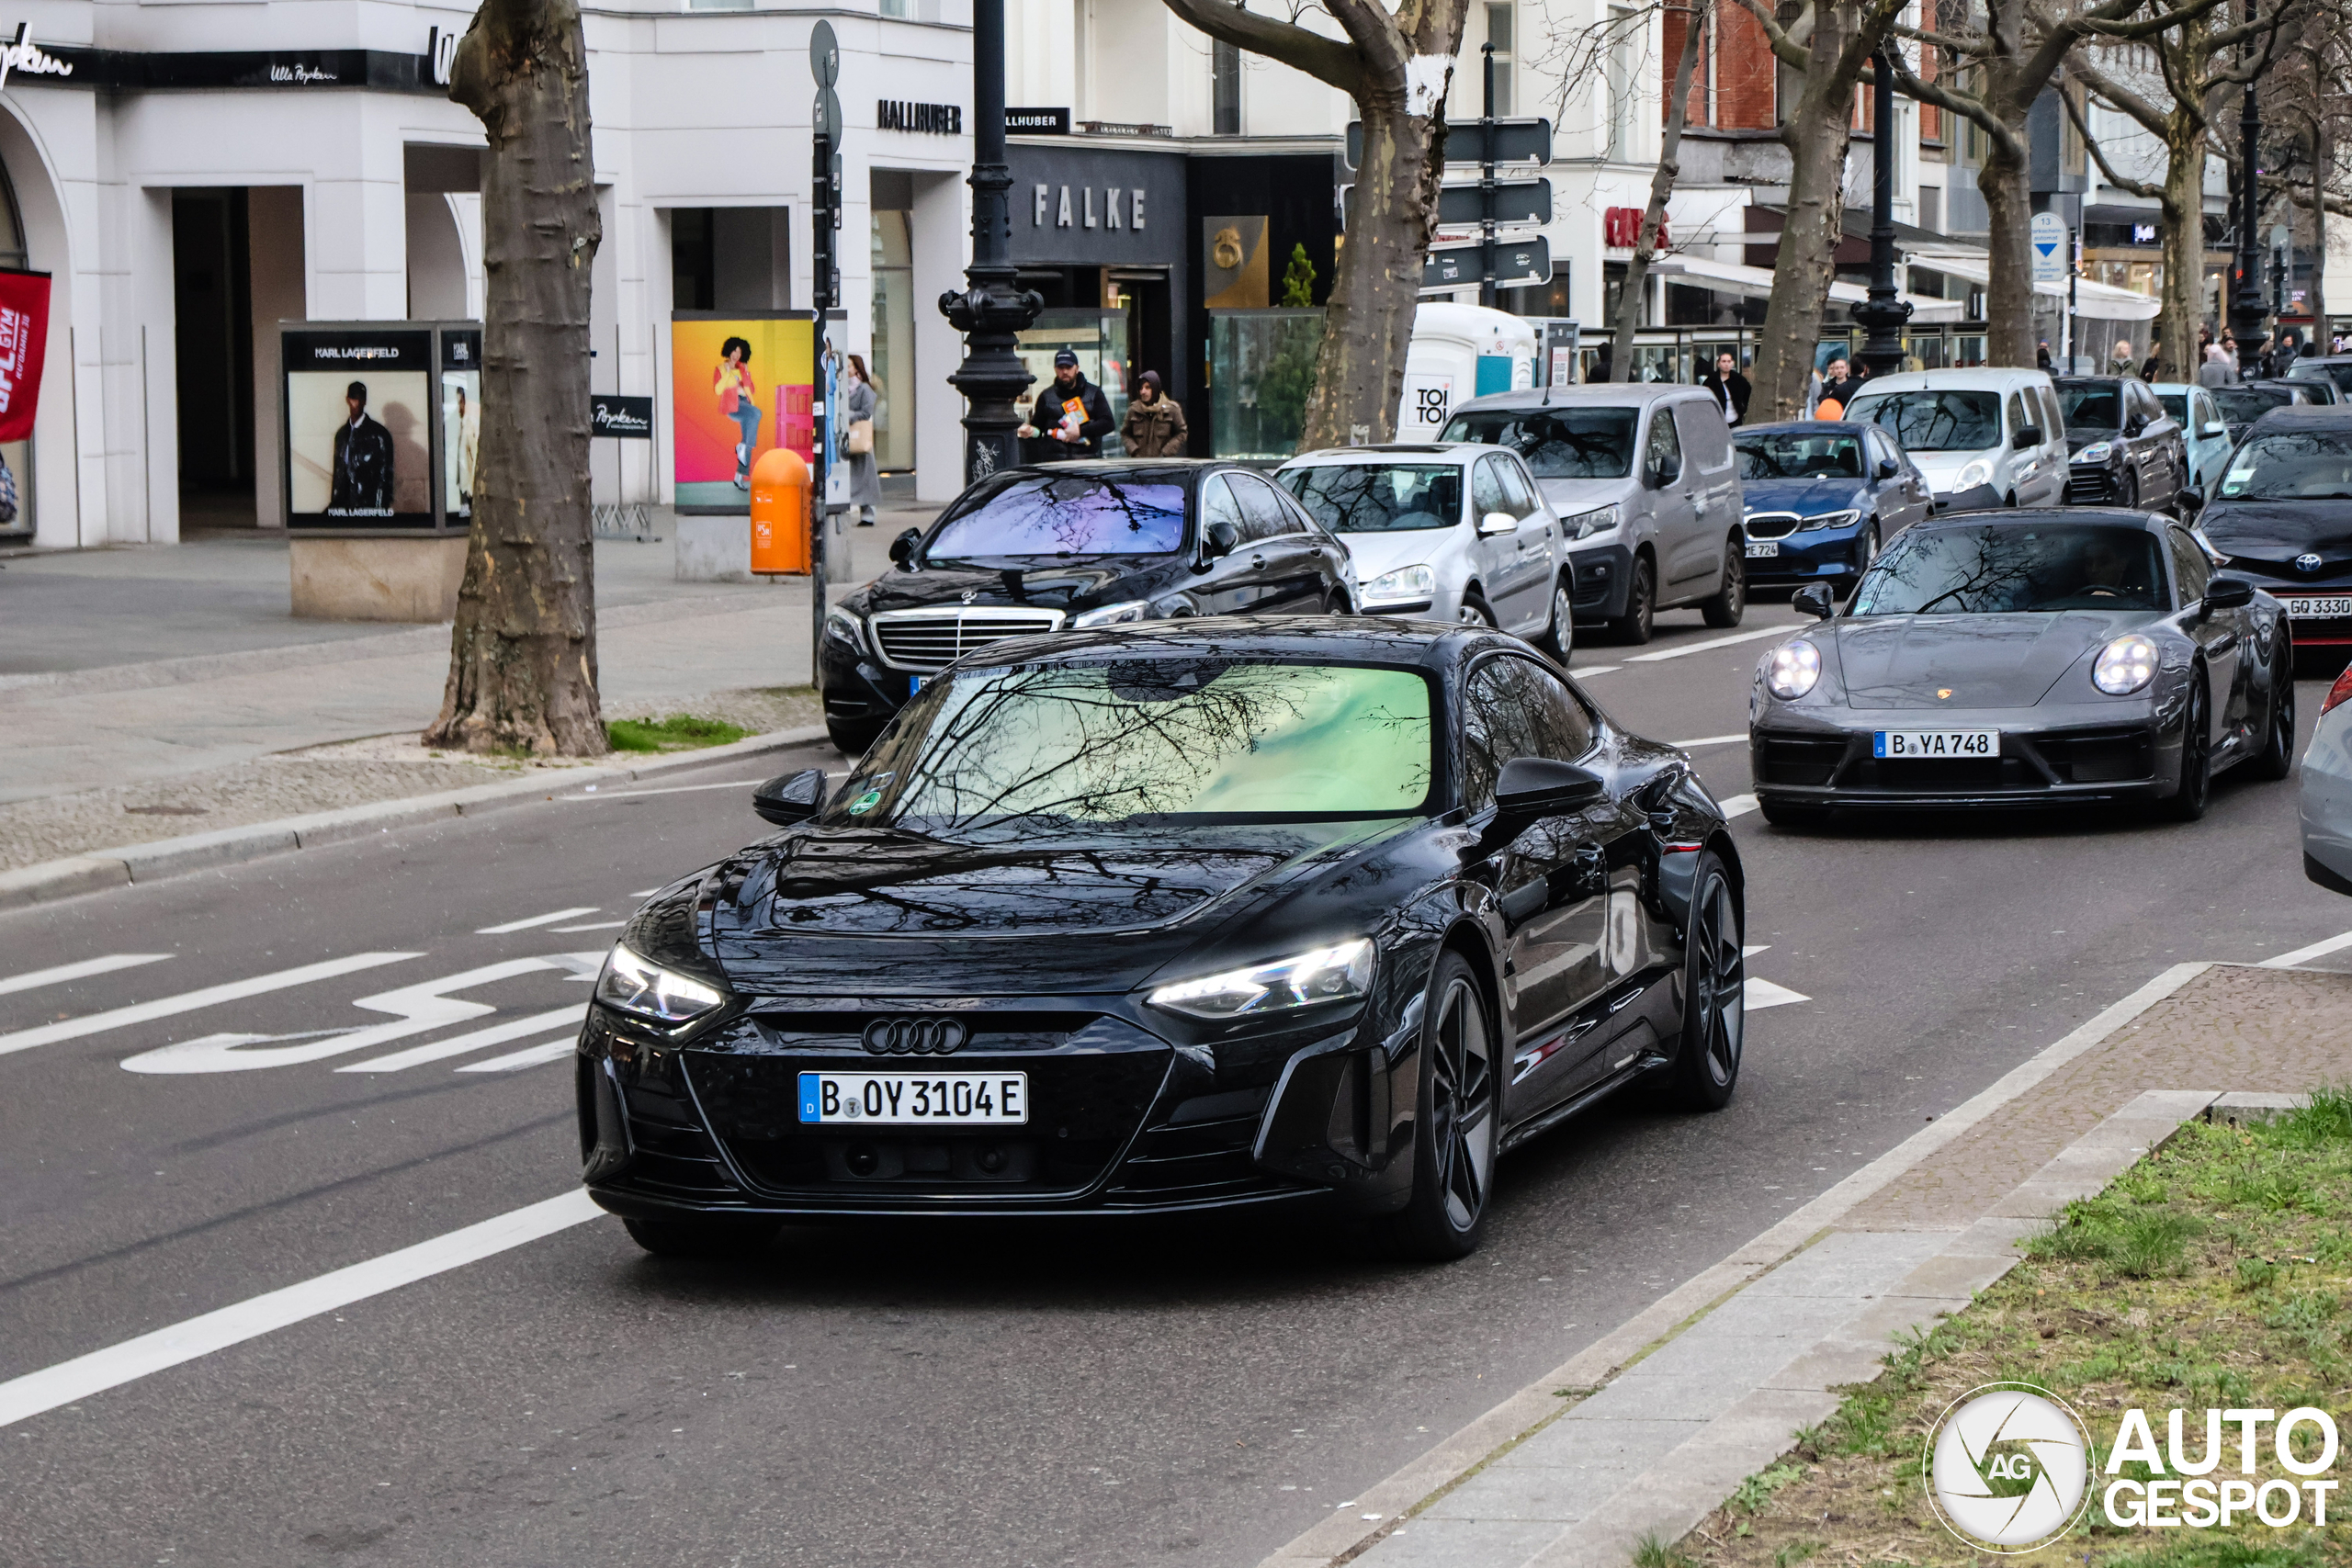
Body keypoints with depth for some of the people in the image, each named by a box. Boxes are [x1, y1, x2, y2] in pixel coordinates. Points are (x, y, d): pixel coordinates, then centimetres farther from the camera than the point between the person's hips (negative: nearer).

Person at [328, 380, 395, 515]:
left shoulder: (379, 434, -4)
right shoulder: (341, 435, 16)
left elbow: (384, 478, -5)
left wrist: (378, 511, -9)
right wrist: (334, 503, 13)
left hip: (368, 507, -5)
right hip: (343, 503, 5)